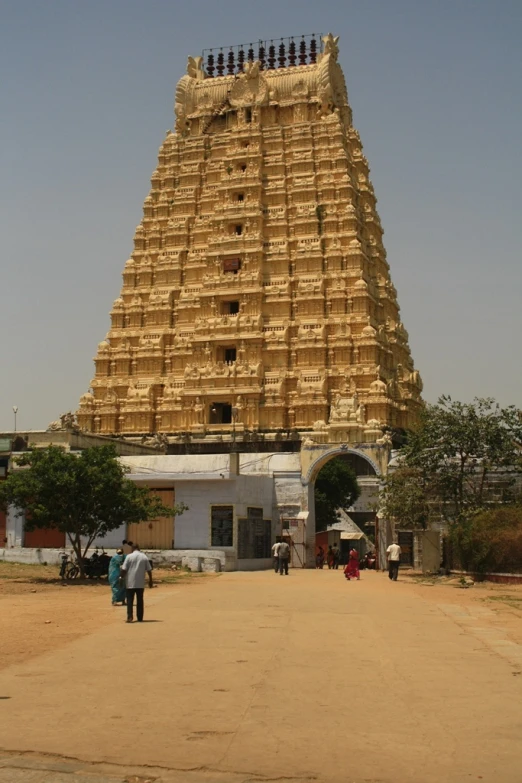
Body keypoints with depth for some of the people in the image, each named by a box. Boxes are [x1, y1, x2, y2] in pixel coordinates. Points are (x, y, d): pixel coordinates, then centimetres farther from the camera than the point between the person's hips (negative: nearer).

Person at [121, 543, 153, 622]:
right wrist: (150, 580, 12)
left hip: (130, 583, -2)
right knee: (140, 600, 11)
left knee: (130, 600, 2)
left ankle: (130, 617, -11)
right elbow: (149, 570, 4)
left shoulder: (129, 556, -4)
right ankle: (140, 618, 12)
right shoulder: (144, 557, 3)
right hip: (141, 583, 2)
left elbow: (124, 569, -9)